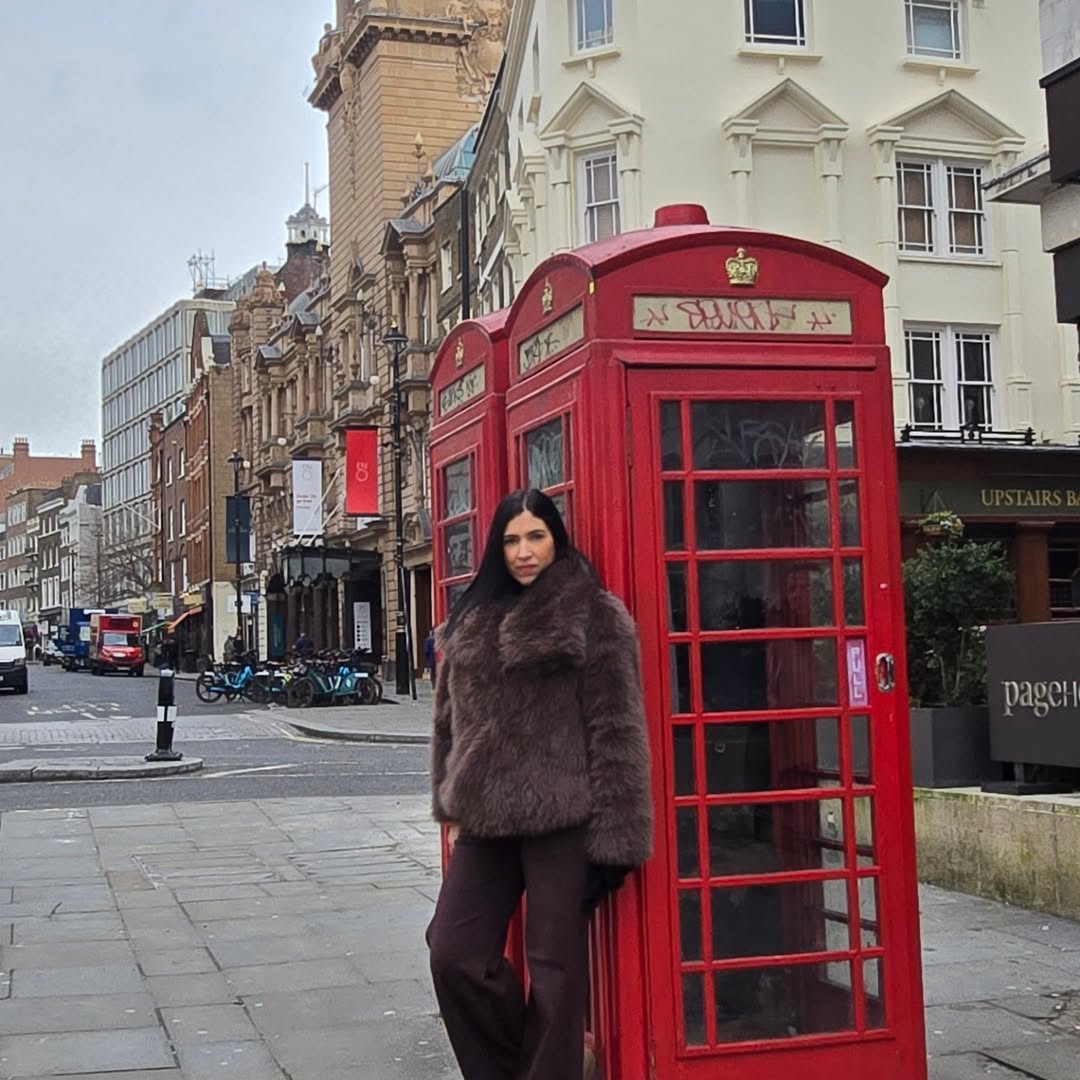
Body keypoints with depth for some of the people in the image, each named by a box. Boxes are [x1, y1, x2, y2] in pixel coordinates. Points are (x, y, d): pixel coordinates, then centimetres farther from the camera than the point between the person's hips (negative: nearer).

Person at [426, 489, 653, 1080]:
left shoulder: (595, 615, -5)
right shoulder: (473, 616, 12)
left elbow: (616, 731, -9)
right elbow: (450, 719, 18)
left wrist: (614, 834, -13)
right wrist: (453, 806, 14)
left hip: (562, 820, -6)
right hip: (487, 819, 6)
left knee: (554, 969, 2)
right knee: (454, 953, 6)